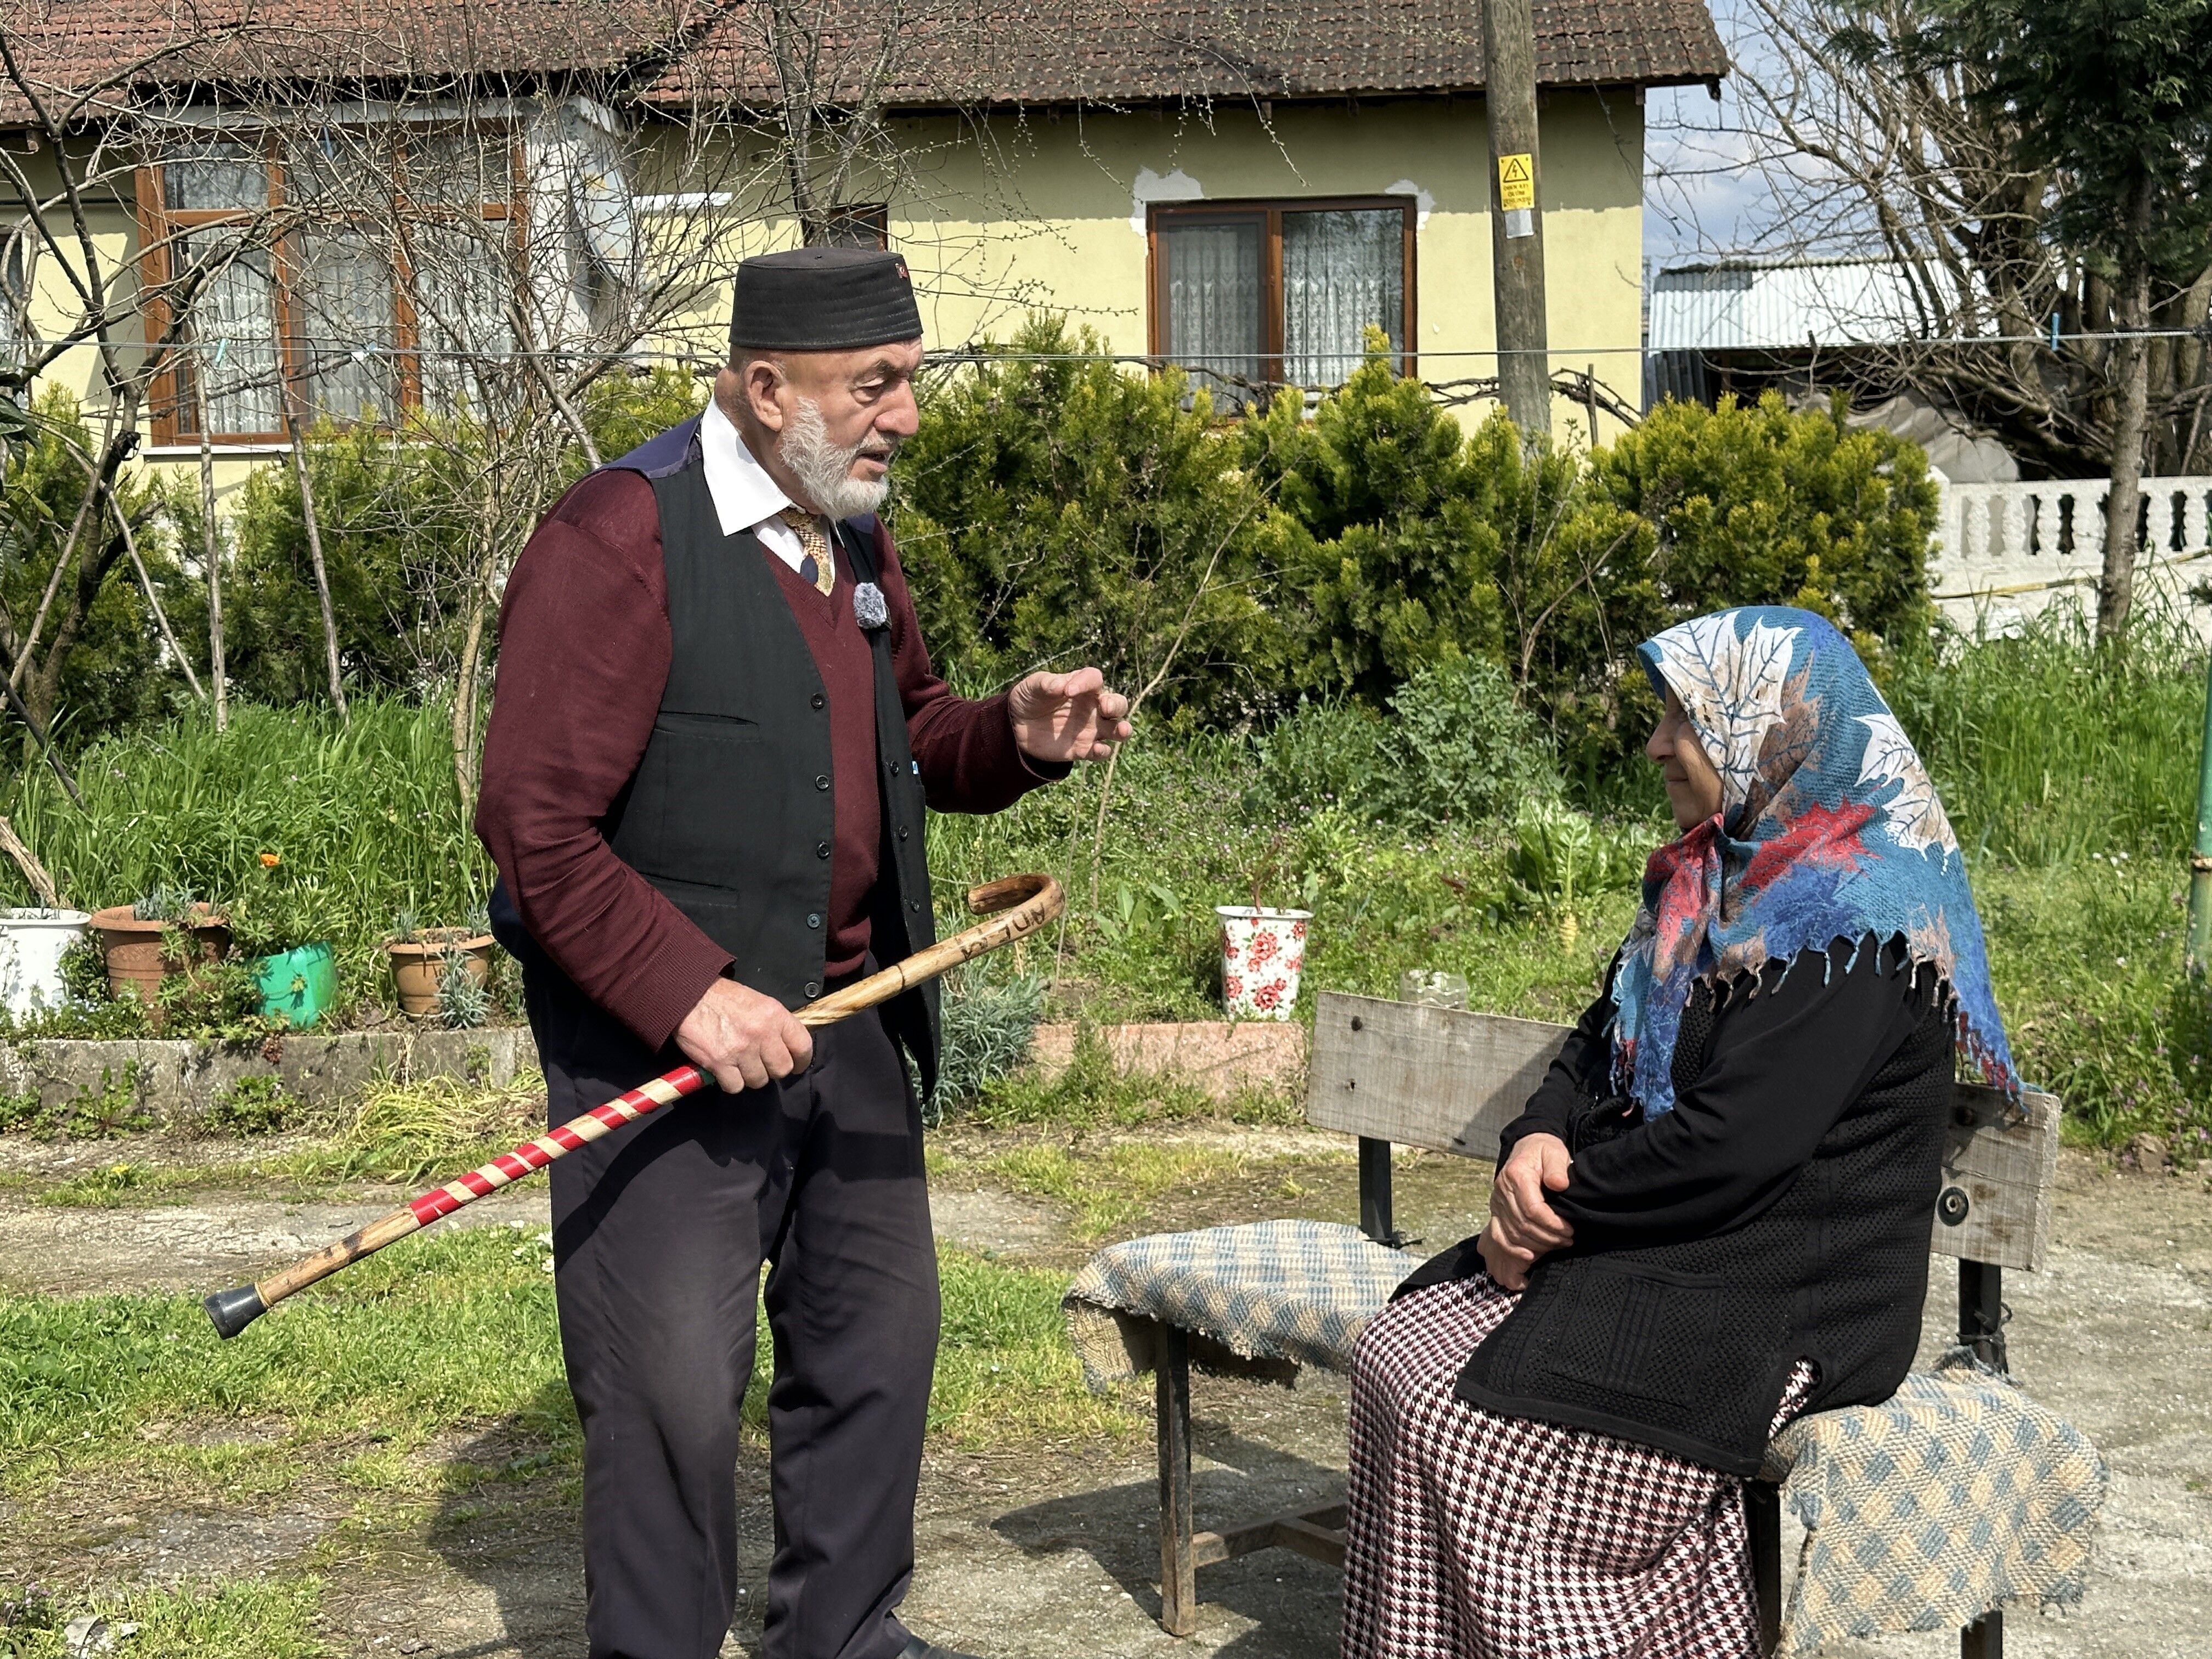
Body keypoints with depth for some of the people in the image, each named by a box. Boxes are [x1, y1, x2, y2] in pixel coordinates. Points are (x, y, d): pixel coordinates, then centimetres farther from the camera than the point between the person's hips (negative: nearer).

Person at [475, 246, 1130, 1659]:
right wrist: (689, 995, -25)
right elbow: (533, 817, -19)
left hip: (849, 1024, 8)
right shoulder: (622, 538, -16)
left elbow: (906, 737, 22)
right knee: (676, 1388, -2)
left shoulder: (854, 538, 10)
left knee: (879, 1343, 16)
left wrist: (1020, 737, 0)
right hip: (667, 1045, -8)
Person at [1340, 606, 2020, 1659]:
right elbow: (1599, 1047, 17)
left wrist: (1557, 1207, -12)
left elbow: (1727, 1147, -24)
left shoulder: (1852, 923, -18)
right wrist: (1537, 1143, -5)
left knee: (1463, 1436, -22)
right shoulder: (1712, 877, 13)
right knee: (1394, 1360, -8)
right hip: (1661, 1247, 9)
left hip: (1785, 1292, -9)